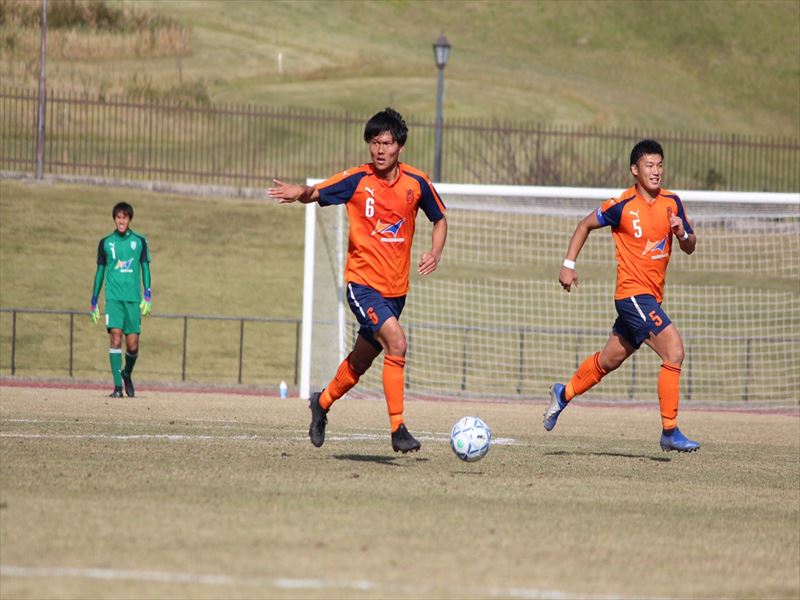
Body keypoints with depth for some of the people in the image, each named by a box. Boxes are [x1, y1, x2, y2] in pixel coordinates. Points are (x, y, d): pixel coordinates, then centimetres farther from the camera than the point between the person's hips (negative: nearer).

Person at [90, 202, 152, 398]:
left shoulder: (139, 241, 7)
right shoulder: (106, 243, 8)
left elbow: (145, 269, 8)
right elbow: (100, 271, 13)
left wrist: (147, 297, -2)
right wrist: (94, 302, 12)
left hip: (133, 299, 1)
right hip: (113, 298, -1)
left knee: (132, 345, -1)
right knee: (115, 338, -15)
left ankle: (127, 373, 29)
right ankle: (117, 386, -14)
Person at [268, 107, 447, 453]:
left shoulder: (417, 183, 0)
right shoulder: (357, 180, -8)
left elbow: (439, 219, 14)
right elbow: (315, 194, -3)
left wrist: (435, 253, -4)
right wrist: (299, 192, -27)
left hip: (396, 288, 5)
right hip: (363, 282, -4)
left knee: (362, 360, 17)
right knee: (396, 342, -25)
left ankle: (323, 402, 44)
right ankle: (398, 429, -22)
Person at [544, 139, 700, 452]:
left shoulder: (672, 203, 5)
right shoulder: (622, 205, -10)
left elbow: (690, 248, 9)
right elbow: (586, 225, 5)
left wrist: (682, 233, -13)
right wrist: (568, 264, 2)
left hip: (651, 297, 7)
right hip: (633, 293, -7)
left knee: (609, 360, 19)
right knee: (674, 351, -19)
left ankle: (563, 394, 42)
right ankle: (670, 432, -15)